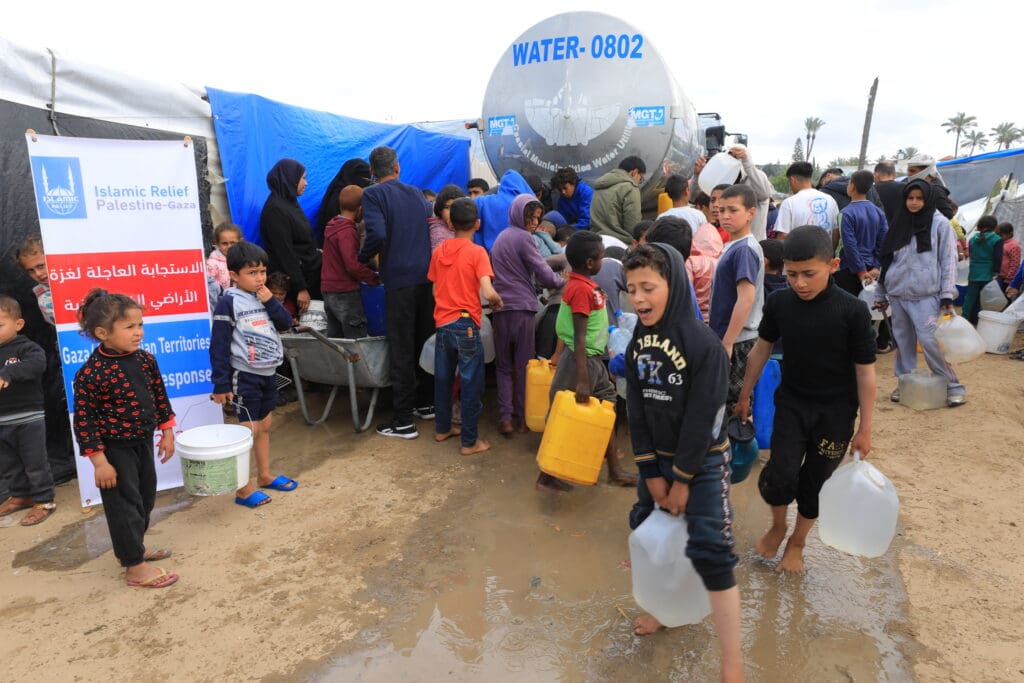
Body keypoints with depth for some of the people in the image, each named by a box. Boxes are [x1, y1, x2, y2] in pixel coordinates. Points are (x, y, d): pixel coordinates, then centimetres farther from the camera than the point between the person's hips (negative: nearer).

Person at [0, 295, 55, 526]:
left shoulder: (26, 347, -11)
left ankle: (43, 500, 17)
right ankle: (21, 495, 37)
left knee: (35, 464, 4)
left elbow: (37, 363, -33)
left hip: (28, 419, -6)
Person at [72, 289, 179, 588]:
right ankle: (135, 567, 16)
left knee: (146, 499, 20)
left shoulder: (145, 359, -4)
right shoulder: (90, 373, -22)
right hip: (114, 449, -7)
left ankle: (132, 548, 41)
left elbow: (160, 397, 8)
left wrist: (167, 433, 10)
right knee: (124, 505, 3)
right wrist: (100, 462, -18)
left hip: (143, 443, 7)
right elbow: (84, 420, -19)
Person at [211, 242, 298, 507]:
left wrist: (270, 302, -13)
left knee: (265, 426, 16)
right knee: (249, 429, -3)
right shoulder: (229, 302, -13)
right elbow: (219, 345, -14)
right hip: (244, 375, -7)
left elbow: (285, 323, 2)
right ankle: (243, 489, 7)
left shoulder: (263, 296, 6)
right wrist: (221, 384, -15)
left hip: (268, 373, 7)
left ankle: (264, 475, 31)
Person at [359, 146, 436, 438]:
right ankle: (426, 403, 28)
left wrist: (362, 258, -3)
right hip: (427, 276, 6)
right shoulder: (416, 193, 14)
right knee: (425, 342, 16)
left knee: (401, 350, -2)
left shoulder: (372, 194, -5)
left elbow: (377, 235, -19)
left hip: (399, 279, -6)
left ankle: (404, 421, 2)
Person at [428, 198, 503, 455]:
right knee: (471, 384, 3)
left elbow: (435, 290, 9)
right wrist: (497, 302, 0)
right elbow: (488, 292, -20)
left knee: (443, 379, 19)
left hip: (442, 323, 6)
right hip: (466, 325, -5)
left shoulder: (439, 251, 6)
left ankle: (442, 428, 33)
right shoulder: (477, 252, -10)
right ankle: (469, 441, 9)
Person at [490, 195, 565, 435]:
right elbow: (544, 275, -10)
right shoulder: (523, 238, -7)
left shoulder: (501, 237, 17)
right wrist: (562, 282, 9)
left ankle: (505, 418, 4)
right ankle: (523, 418, 11)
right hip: (522, 307, -6)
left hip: (500, 309, 6)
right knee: (524, 366, 4)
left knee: (503, 366, 10)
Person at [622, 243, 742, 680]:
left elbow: (701, 418, -19)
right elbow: (637, 411, -1)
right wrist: (651, 472, -3)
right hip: (658, 457, 7)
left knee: (710, 551, -7)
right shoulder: (636, 344, -2)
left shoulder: (703, 344, -22)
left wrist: (682, 478, -14)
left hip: (703, 461, -6)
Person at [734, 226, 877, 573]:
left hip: (835, 413, -1)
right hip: (791, 404, 2)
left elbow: (865, 372, -12)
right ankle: (777, 527, 26)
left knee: (816, 481, 11)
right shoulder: (779, 302, -11)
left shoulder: (853, 311, -20)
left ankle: (797, 542, 35)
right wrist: (745, 396, 9)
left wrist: (865, 429, -8)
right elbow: (761, 349, 3)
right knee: (780, 475, -6)